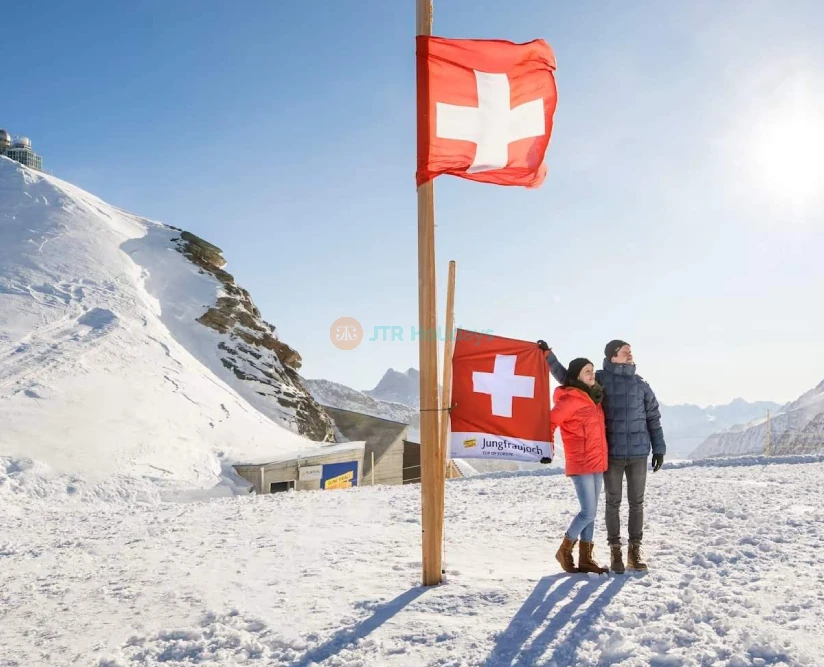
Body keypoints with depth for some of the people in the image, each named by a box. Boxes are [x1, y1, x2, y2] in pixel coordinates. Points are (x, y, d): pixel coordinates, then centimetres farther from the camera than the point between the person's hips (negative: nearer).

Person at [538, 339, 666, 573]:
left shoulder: (641, 385, 7)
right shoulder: (599, 380, 1)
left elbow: (653, 419, 11)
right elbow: (566, 376, 9)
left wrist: (659, 449, 7)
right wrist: (548, 354, 2)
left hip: (638, 453, 2)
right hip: (611, 453, -2)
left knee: (636, 502, 7)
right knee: (613, 502, 5)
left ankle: (635, 550, 18)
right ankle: (615, 551, 15)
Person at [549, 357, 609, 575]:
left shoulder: (594, 397, 13)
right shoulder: (571, 399, -13)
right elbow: (551, 421, -15)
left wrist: (603, 457, 15)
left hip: (598, 463, 8)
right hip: (580, 464, -8)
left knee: (591, 512, 10)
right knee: (588, 512, -8)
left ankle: (585, 558, 17)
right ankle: (565, 550, 10)